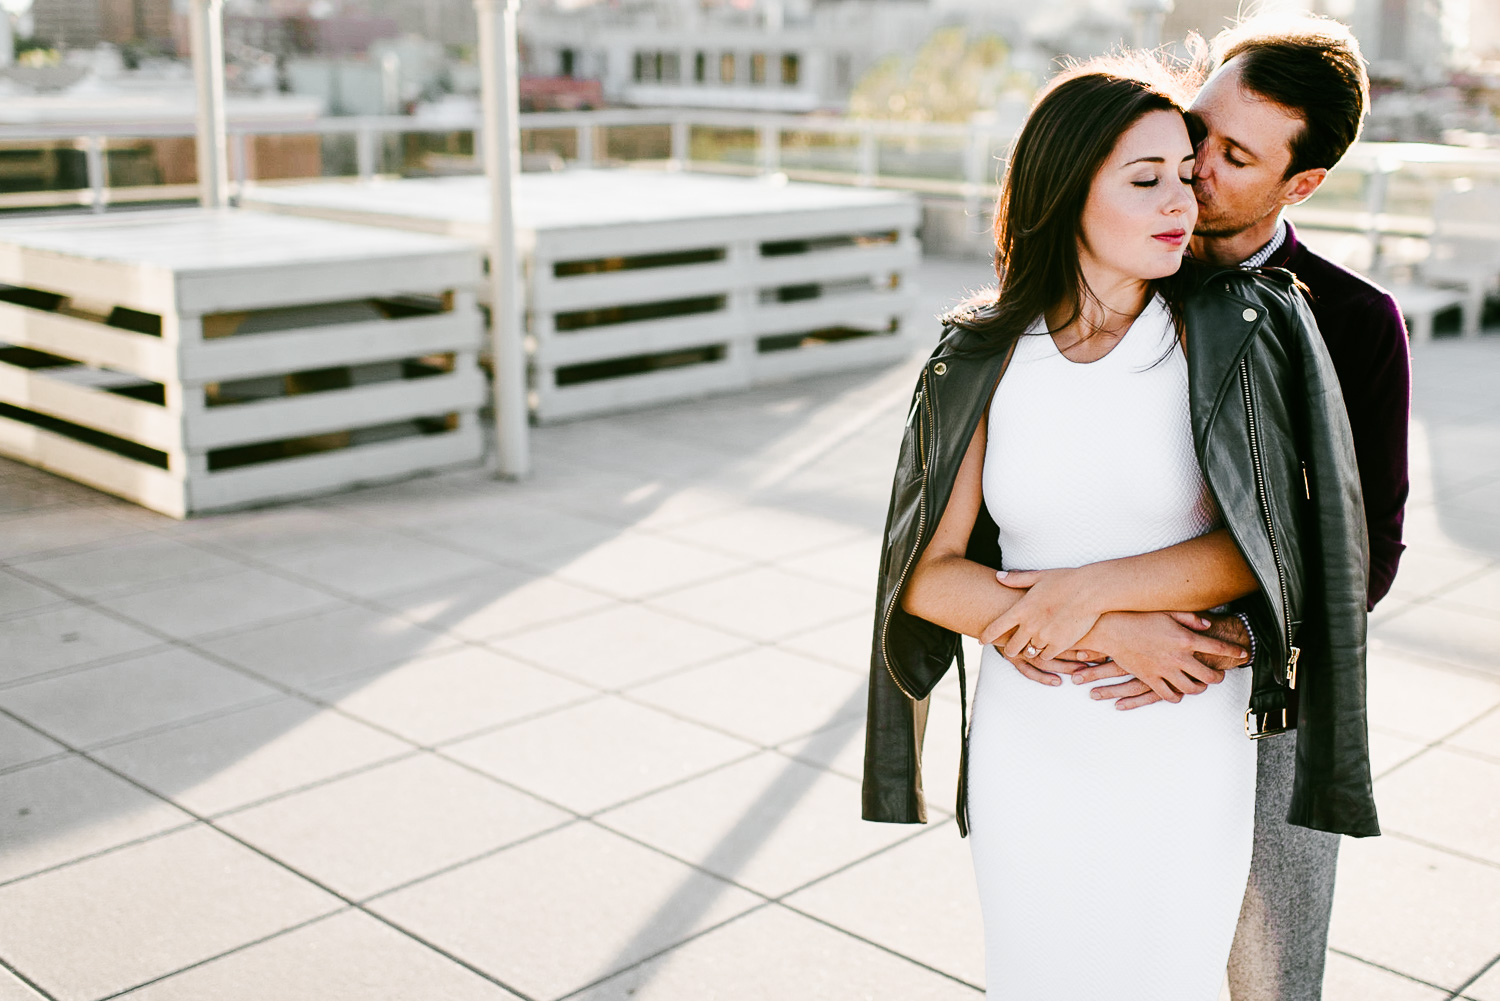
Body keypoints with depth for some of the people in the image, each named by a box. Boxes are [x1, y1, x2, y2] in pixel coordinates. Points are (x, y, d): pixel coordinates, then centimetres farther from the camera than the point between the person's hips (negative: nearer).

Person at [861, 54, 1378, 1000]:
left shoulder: (1233, 334, -6)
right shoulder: (985, 358, -3)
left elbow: (1266, 544, -11)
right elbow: (929, 576, -6)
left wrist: (1093, 587, -22)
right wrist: (1109, 636, -17)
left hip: (1187, 751, -1)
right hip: (1029, 744, 2)